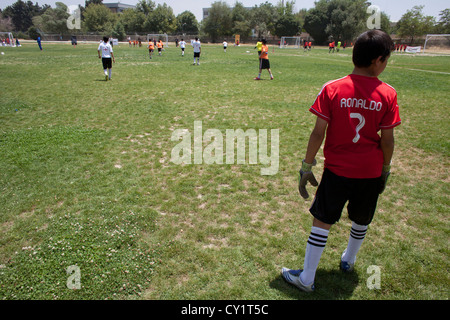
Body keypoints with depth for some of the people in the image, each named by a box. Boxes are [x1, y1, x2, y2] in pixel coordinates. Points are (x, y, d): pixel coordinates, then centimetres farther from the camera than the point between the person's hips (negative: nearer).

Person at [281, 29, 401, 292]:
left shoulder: (332, 89, -12)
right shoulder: (388, 94, -8)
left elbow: (318, 133, -12)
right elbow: (387, 139, -3)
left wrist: (306, 167, -4)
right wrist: (386, 169, 12)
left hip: (337, 170, -2)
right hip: (370, 172, 2)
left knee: (322, 222, 7)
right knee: (361, 221, 24)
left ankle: (306, 279, 17)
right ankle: (349, 260, 48)